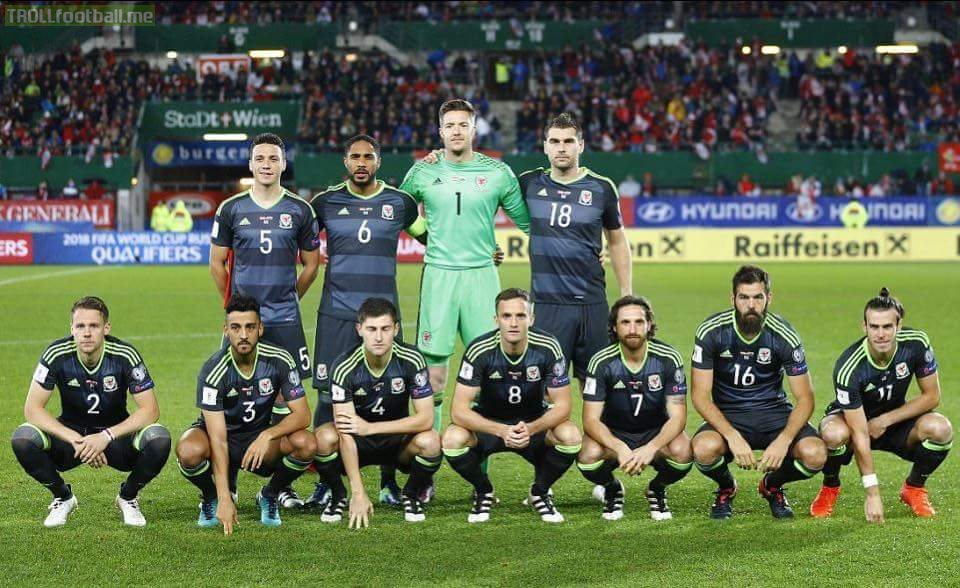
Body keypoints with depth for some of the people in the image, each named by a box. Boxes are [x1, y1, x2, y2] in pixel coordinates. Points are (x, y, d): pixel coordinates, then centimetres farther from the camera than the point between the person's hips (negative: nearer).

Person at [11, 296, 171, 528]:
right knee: (22, 437, -28)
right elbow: (32, 408, -17)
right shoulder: (57, 354, -17)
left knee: (159, 438, -31)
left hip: (115, 434, -1)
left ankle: (128, 497, 0)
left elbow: (150, 410, -18)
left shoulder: (125, 355, -19)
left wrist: (106, 436, -30)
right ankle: (63, 497, 1)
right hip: (70, 431, 1)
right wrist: (76, 440, -28)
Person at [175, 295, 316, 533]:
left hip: (259, 438, 2)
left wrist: (267, 436, -35)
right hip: (217, 433, -2)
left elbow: (302, 415, -15)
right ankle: (212, 496, -1)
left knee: (306, 444, -28)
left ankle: (269, 496, 2)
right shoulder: (213, 371, -25)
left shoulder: (279, 360, -17)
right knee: (188, 451, -37)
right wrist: (225, 499, -36)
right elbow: (219, 439, -29)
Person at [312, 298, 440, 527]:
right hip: (357, 443, -1)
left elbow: (426, 418, -19)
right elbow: (346, 432, -27)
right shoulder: (345, 367, -22)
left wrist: (370, 427, -26)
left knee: (430, 441, -31)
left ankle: (411, 495, 0)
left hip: (398, 441, 1)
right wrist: (359, 493, -35)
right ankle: (338, 496, -2)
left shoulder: (412, 360, -18)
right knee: (324, 437, -33)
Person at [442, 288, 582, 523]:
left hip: (535, 422, 1)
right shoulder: (479, 350, -22)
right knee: (453, 439, -32)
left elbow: (562, 406, -16)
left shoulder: (548, 349, -19)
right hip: (488, 423, -1)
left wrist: (530, 429, -36)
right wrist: (501, 431, -39)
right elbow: (459, 410, -24)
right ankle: (483, 491, 0)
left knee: (571, 436, -29)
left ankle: (539, 492, 0)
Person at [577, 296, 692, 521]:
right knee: (589, 455, -34)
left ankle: (657, 489, 3)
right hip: (613, 435, 0)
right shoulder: (602, 363, -17)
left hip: (656, 434, 1)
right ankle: (612, 489, 4)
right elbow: (591, 420, -19)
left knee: (682, 451, -33)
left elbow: (677, 416, -17)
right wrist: (620, 448, -39)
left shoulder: (669, 358, -15)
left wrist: (651, 448, -36)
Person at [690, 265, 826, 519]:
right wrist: (733, 437, -27)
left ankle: (772, 484, 10)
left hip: (773, 412, 1)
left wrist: (784, 440, -26)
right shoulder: (711, 332, -13)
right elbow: (700, 395, -12)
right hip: (727, 415, -1)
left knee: (814, 455, -27)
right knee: (705, 448, -35)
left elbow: (805, 399, -8)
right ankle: (726, 487, 4)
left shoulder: (784, 335, -12)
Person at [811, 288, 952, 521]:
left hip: (895, 419, 3)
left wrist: (884, 420, -18)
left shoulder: (917, 343, -22)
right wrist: (872, 492, -31)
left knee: (940, 428, -28)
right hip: (852, 418, -3)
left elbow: (931, 396, -10)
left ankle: (914, 488, 1)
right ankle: (830, 488, -4)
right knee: (834, 433, -39)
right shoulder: (849, 368, -32)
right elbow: (859, 433, -31)